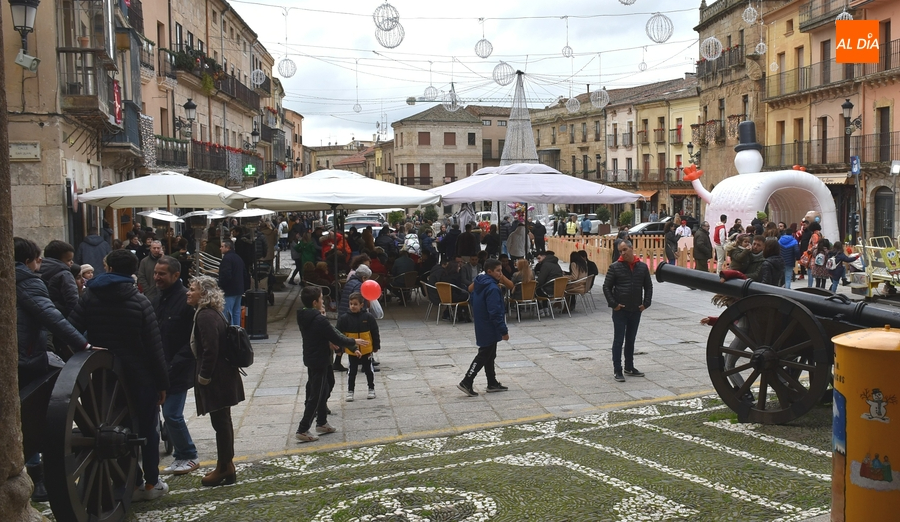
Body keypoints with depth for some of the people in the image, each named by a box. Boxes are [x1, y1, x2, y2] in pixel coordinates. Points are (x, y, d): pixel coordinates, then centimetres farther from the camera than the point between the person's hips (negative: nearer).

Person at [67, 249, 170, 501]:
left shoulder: (89, 298, -2)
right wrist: (162, 383, -5)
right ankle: (151, 483, 18)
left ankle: (134, 483, 17)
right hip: (141, 377, -2)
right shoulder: (139, 301, -11)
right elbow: (154, 347, -12)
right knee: (148, 430, 12)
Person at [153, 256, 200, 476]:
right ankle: (182, 455, 25)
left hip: (178, 371, -8)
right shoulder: (160, 299, 11)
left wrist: (174, 365, -21)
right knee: (170, 414, 13)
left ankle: (188, 456, 11)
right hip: (162, 369, 8)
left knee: (172, 414, -6)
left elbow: (194, 340, -19)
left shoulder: (187, 300, -16)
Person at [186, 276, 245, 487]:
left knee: (220, 422, -2)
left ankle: (225, 468, 7)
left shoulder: (205, 316, -18)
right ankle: (226, 466, 26)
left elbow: (210, 349, -24)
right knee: (223, 421, 17)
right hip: (223, 376, 11)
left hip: (216, 379, -11)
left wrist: (204, 376, -17)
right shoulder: (213, 313, 14)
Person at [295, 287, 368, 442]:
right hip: (320, 361, -9)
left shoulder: (303, 317, 3)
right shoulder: (319, 320, -24)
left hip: (310, 359, 9)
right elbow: (337, 339, -18)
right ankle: (302, 430, 1)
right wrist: (354, 342, -5)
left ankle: (321, 423, 32)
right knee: (316, 396, -1)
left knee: (323, 390, 22)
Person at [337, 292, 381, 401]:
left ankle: (371, 389, 29)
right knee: (352, 371, 9)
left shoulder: (368, 317, -10)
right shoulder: (344, 318, -11)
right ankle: (350, 391, 20)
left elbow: (375, 333, -1)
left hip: (366, 350, 0)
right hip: (351, 351, 0)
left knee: (369, 370, 14)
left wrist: (376, 346, 4)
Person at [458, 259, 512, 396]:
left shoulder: (480, 284, 6)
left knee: (490, 355, 17)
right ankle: (466, 383, -3)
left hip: (482, 327, 10)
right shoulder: (492, 288, -23)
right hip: (489, 329, -10)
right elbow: (495, 312, -25)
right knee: (483, 356, -3)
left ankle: (492, 383, 25)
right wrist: (504, 331, -20)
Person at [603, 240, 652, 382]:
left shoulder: (642, 267, 3)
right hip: (620, 310, -3)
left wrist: (646, 303, 0)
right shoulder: (615, 267, -7)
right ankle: (617, 370, 4)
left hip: (636, 310, 3)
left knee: (631, 340, 14)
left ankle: (629, 367, 25)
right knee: (618, 340, 0)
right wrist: (613, 304, -12)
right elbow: (606, 287, -5)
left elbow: (648, 286, 11)